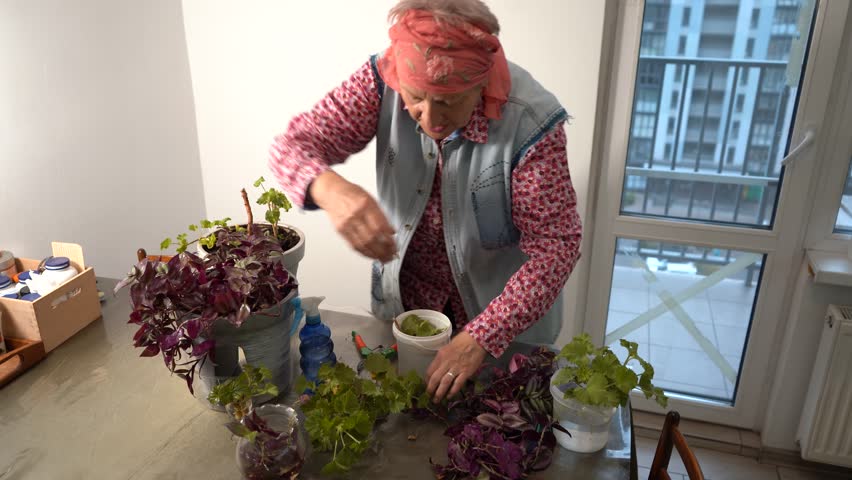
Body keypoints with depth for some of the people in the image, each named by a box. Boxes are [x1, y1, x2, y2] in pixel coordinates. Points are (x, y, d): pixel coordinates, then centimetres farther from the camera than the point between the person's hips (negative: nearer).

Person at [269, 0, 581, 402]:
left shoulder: (529, 121, -30)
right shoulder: (383, 80, -22)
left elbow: (555, 244, -26)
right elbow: (292, 145, -21)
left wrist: (481, 338, -35)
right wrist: (330, 189, -46)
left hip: (502, 307, -2)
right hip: (406, 292, 3)